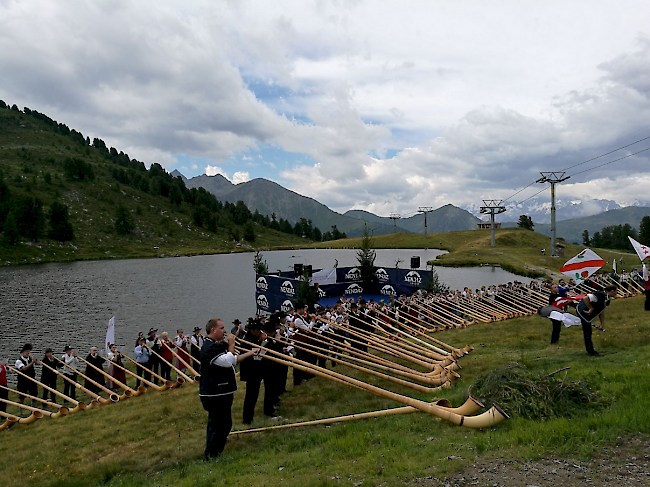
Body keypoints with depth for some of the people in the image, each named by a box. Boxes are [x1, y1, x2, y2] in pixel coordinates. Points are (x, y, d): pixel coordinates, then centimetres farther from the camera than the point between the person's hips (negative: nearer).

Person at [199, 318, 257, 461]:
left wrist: (249, 353, 19)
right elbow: (228, 361, -30)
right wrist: (231, 344, -19)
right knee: (223, 424, -4)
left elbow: (233, 359, 23)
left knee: (215, 423, 19)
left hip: (218, 393, 11)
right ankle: (211, 455, 5)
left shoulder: (216, 345, 15)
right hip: (216, 395, -11)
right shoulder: (210, 348, -21)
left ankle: (211, 453, 31)